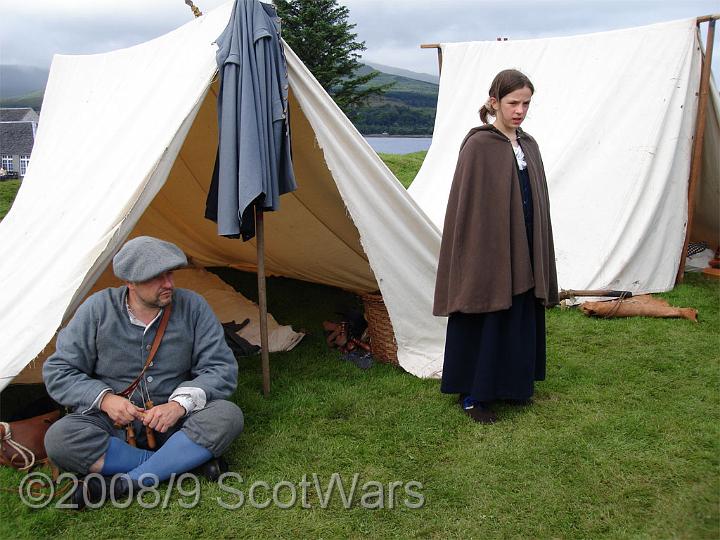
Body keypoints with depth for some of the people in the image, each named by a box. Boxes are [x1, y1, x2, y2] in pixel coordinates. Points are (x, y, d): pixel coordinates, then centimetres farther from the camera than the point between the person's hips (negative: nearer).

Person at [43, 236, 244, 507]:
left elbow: (221, 368, -8)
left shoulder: (192, 306, -9)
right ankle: (187, 459, -22)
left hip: (173, 418, 0)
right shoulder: (98, 309, -9)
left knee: (228, 415, -28)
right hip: (113, 420, 0)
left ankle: (126, 483, -25)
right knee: (59, 438, -30)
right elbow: (58, 371, -4)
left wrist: (181, 403, -24)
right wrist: (104, 399, -20)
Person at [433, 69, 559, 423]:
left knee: (520, 321, 15)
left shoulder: (529, 146, 9)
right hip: (487, 252, -7)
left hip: (522, 252, 7)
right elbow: (467, 205, -13)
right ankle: (472, 395, 18)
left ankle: (511, 385, 32)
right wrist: (476, 258, -16)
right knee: (484, 323, 3)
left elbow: (537, 203, 14)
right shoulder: (478, 146, -11)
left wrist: (539, 258, 12)